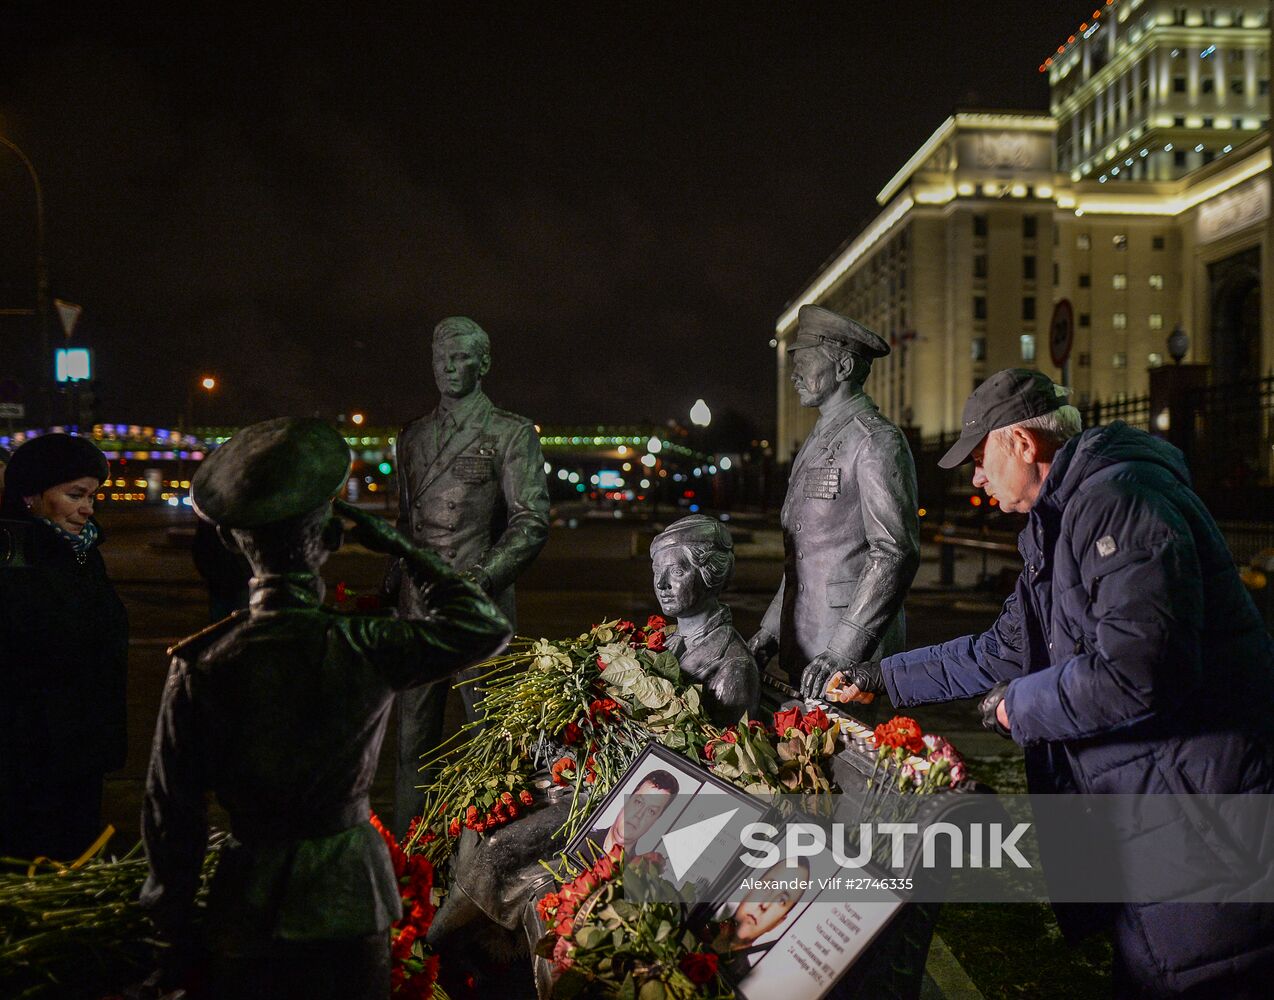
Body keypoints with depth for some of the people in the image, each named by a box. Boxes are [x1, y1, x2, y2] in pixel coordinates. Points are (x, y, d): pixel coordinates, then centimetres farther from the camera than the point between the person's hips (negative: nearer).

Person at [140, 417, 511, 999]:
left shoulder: (201, 664, -14)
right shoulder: (366, 650, -18)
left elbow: (171, 809, -6)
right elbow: (486, 627, -5)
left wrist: (174, 926, 7)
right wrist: (403, 552, -1)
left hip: (247, 907, 1)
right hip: (349, 904, 0)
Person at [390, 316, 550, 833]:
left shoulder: (511, 434, 1)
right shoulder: (412, 436, 17)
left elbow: (532, 521, -6)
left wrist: (479, 579, -16)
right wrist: (390, 589, 16)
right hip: (416, 607, 5)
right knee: (413, 738, 8)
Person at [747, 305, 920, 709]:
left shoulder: (876, 441, -11)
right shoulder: (816, 441, 18)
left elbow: (896, 554, -19)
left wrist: (842, 652, -23)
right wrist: (770, 631, 16)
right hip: (803, 653, 8)